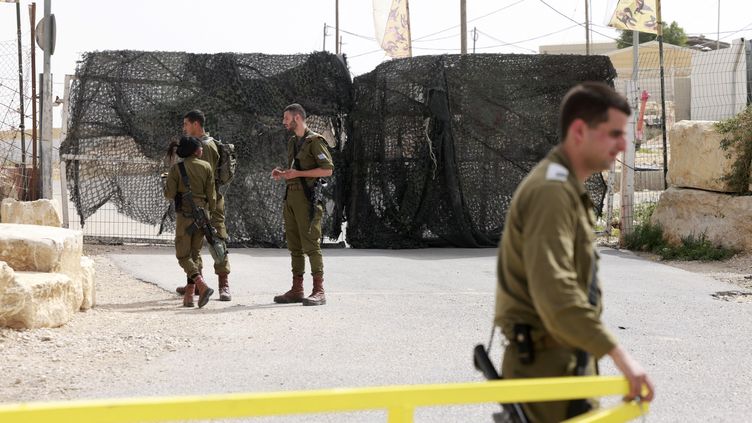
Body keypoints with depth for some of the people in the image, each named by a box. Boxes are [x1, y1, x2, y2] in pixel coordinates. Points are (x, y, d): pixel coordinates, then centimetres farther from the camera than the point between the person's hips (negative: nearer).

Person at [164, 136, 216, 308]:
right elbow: (211, 194, 1)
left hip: (184, 215, -3)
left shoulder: (176, 169, -5)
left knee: (183, 255, 1)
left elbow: (169, 194, -7)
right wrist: (210, 213, 12)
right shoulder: (206, 167, 1)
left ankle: (202, 286, -21)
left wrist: (166, 183, 13)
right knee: (195, 254, 13)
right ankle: (189, 295, 9)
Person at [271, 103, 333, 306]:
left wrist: (298, 173, -16)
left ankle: (319, 291, -11)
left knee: (311, 244, -11)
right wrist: (282, 174, 9)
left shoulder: (314, 141, -8)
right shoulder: (292, 142, 19)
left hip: (307, 197, -9)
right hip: (291, 196, 9)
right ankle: (297, 290, 14)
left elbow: (327, 169, -14)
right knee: (294, 245, 9)